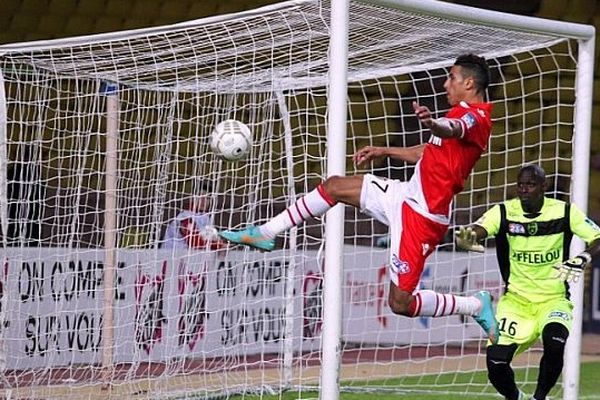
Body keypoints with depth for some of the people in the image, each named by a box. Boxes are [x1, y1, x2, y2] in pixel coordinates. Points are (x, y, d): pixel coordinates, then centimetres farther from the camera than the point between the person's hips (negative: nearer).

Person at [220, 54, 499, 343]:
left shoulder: (475, 115, -16)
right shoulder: (465, 114, 17)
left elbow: (453, 129, -42)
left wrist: (432, 124, -64)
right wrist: (383, 152, 36)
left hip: (422, 214, -10)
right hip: (408, 195, 10)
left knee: (401, 303, -10)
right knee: (333, 187, 13)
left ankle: (476, 305, 8)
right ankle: (265, 234, 22)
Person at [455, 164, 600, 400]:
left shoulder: (564, 212, -5)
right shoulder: (504, 212, -7)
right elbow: (476, 231, -24)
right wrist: (467, 237, -49)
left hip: (553, 300, -1)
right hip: (515, 300, 1)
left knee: (554, 344, -31)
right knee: (496, 361, -14)